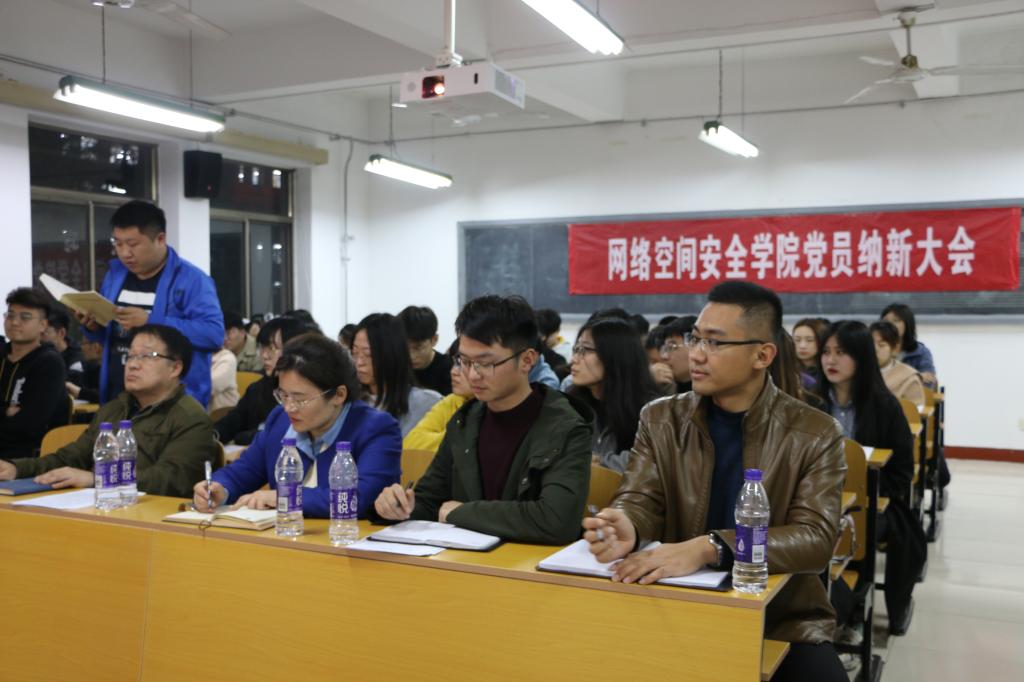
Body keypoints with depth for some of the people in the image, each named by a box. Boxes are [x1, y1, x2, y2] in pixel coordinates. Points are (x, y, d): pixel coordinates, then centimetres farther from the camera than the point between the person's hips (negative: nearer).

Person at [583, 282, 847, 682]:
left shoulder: (814, 434, -4)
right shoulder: (661, 420, 3)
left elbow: (816, 538, -15)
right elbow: (639, 500, -3)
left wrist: (708, 548, -31)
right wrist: (624, 528, -29)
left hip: (782, 617, -1)